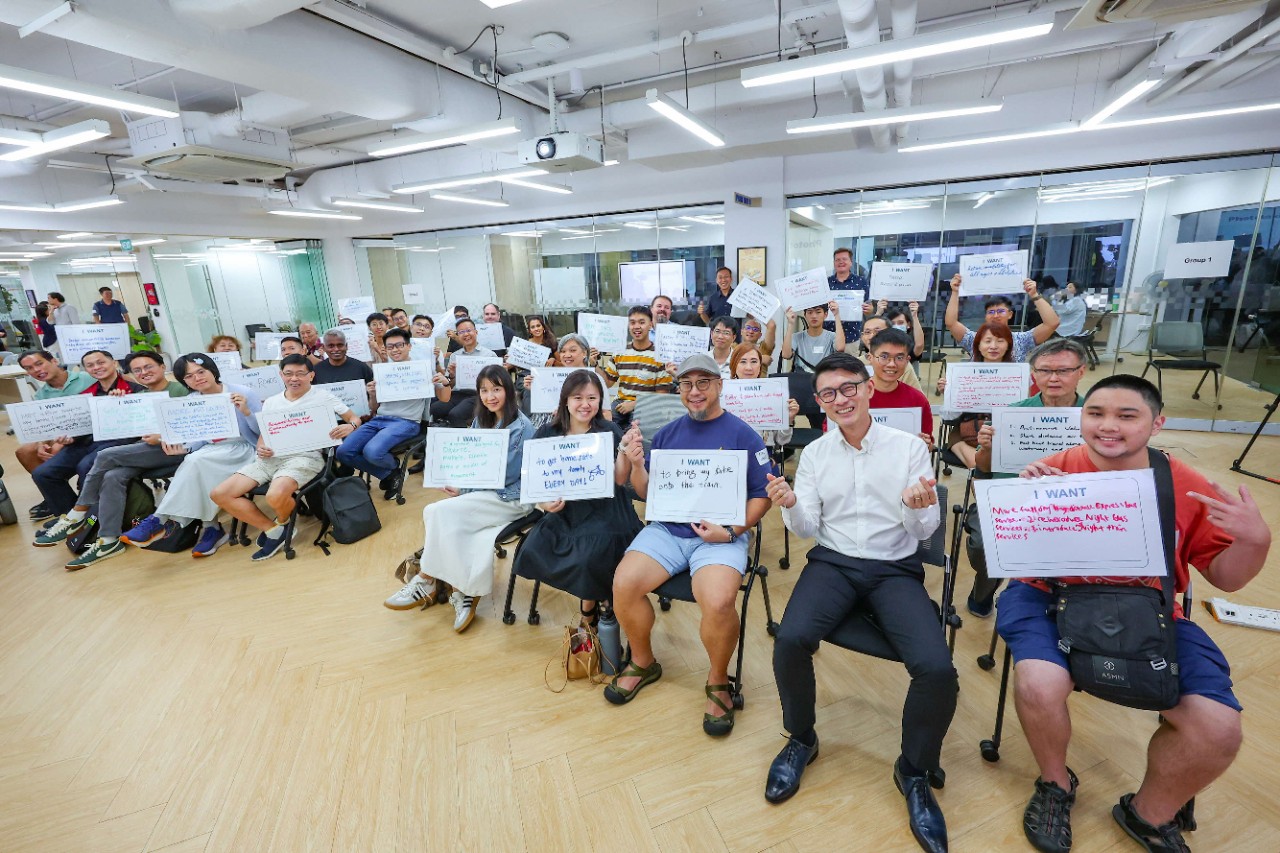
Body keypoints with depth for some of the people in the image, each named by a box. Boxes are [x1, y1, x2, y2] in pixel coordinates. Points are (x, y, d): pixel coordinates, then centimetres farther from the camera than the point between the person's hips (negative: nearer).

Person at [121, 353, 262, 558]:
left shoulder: (244, 393, -8)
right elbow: (198, 439, 10)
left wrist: (246, 412, -25)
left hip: (243, 448, -5)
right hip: (210, 450, 5)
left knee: (196, 462, -31)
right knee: (192, 461, -29)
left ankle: (161, 520, -19)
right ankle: (211, 527, -20)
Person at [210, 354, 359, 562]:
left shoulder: (323, 397, 5)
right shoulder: (270, 402, 19)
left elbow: (354, 418, 3)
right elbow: (263, 434, 21)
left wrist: (349, 427, -22)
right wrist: (260, 448, -3)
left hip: (304, 457, -6)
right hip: (270, 458, 6)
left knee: (276, 496, -35)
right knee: (220, 494, -10)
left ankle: (283, 523, 3)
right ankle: (273, 530, -2)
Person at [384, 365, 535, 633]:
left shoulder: (520, 427, -12)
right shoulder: (481, 420, 11)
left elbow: (505, 477, -16)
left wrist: (463, 489, -16)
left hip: (509, 498, -7)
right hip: (480, 492, 7)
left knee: (440, 513, -21)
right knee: (434, 513, -19)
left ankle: (426, 581, -2)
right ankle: (463, 591, -14)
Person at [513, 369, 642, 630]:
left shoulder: (610, 432, -1)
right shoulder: (547, 434, 4)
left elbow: (620, 480, -7)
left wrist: (624, 447, -22)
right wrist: (544, 502, -13)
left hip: (603, 511, -3)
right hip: (564, 512, 4)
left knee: (588, 558, -28)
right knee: (533, 551, -19)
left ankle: (590, 603, 8)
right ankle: (590, 592, 7)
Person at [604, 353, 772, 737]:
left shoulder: (742, 435, 0)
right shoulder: (668, 432, 11)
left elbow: (762, 496, 1)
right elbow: (648, 495, 12)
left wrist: (731, 531, -13)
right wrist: (636, 464, -9)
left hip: (721, 536, -3)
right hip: (666, 530, 4)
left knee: (718, 601, -29)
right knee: (624, 583, -19)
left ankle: (718, 682, 4)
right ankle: (643, 663, 12)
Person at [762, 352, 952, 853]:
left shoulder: (910, 447, 0)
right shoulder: (814, 454, 4)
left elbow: (925, 532, -1)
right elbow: (807, 529, 2)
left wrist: (920, 510, -24)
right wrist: (790, 507, -21)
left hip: (895, 568, 0)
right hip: (833, 562, 1)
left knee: (938, 669, -24)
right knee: (790, 639, -26)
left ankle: (914, 772, 8)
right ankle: (800, 740, 6)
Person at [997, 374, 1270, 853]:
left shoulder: (1189, 487, 0)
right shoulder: (1053, 472, -8)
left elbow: (1225, 577, 7)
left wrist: (1255, 539, -14)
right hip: (1052, 599, -3)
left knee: (1219, 729, -15)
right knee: (1039, 685, -29)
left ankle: (1150, 814, 19)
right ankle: (1055, 783, 8)